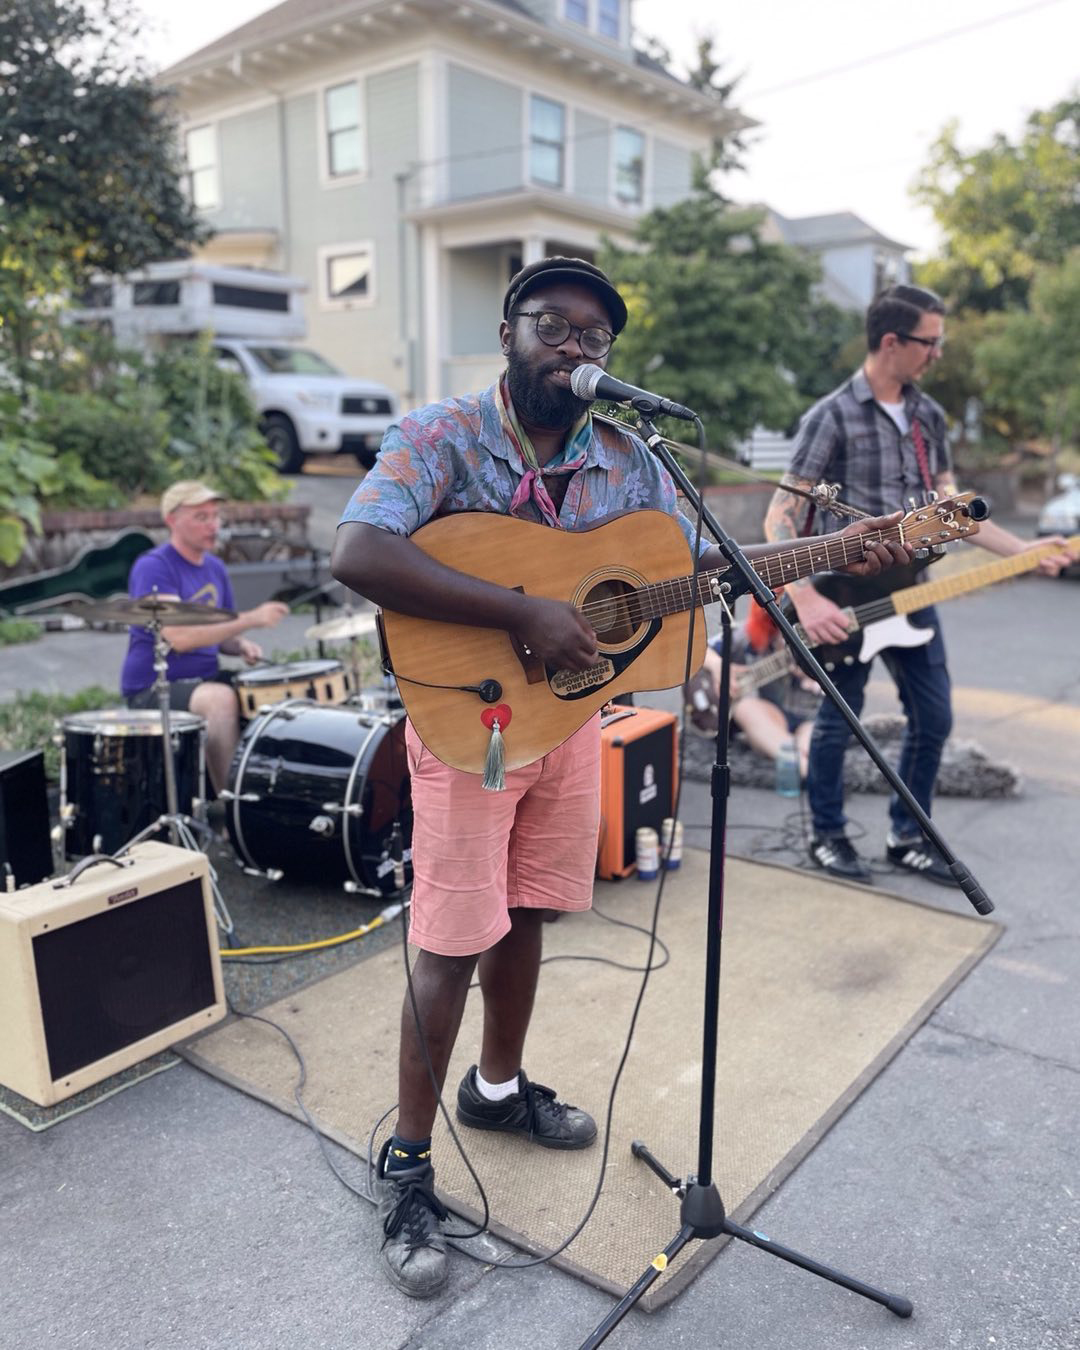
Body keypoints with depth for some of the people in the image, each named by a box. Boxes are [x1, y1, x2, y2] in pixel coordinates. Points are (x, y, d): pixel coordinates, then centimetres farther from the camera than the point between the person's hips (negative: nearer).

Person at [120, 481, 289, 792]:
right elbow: (178, 637, -25)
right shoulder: (153, 568, -14)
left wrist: (242, 646, -3)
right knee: (221, 699, -34)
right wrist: (250, 619, -28)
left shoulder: (215, 568, 11)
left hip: (204, 679, 8)